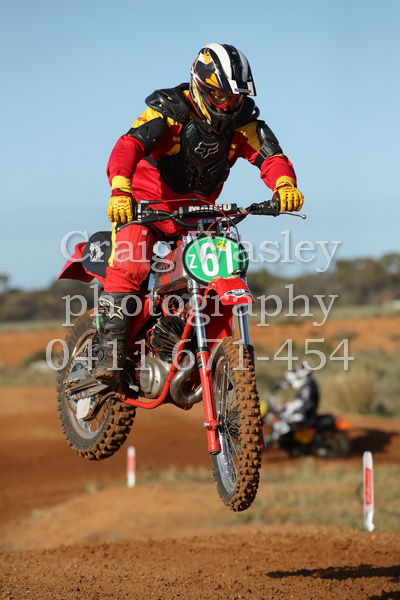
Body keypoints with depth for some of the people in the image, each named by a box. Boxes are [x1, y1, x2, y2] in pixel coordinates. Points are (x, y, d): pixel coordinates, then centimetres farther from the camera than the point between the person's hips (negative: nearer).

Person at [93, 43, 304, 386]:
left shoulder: (243, 121, -4)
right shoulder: (169, 110, -18)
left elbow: (270, 155, -18)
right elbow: (129, 146, -32)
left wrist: (285, 185, -42)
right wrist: (120, 191, -52)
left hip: (198, 211, 5)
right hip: (146, 203, -5)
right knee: (129, 266, -28)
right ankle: (111, 348, -26)